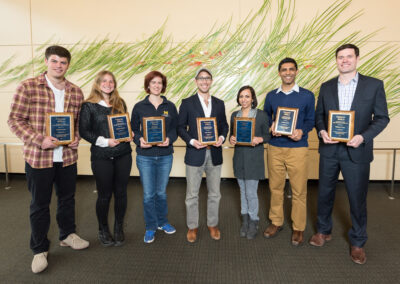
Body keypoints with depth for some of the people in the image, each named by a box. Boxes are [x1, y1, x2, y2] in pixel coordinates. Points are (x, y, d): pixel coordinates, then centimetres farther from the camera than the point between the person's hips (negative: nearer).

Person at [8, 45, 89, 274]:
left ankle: (67, 235, 41)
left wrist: (76, 138, -5)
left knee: (68, 198, 18)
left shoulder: (76, 92, 4)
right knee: (40, 204, 9)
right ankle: (40, 249, 28)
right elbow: (15, 120, -7)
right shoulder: (28, 87, -7)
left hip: (68, 156, 4)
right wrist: (39, 141, -19)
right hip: (38, 157, -3)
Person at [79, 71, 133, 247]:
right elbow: (83, 131, -5)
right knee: (104, 194, 7)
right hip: (101, 156, -3)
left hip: (123, 155, 4)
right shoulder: (89, 105, -2)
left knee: (120, 192, 10)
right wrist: (105, 141, -16)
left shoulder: (120, 103, 11)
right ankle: (103, 230, 28)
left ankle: (119, 228, 28)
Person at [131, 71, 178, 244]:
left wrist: (169, 139, -15)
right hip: (145, 156, -1)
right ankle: (150, 227, 23)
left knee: (161, 192, 13)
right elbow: (134, 130, 4)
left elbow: (175, 129, 6)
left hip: (165, 155, 1)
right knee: (148, 194, 4)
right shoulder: (139, 107, 3)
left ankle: (162, 222, 34)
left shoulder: (170, 106, 6)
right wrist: (140, 140, -16)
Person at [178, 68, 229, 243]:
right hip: (195, 154, -3)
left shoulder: (219, 103, 9)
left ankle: (212, 224, 32)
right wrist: (192, 141, -16)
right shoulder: (187, 103, 0)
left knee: (214, 193, 14)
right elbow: (181, 127, -1)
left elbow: (224, 125, 13)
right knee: (192, 194, 8)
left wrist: (222, 137, -8)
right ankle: (192, 226, 26)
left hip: (215, 154, 3)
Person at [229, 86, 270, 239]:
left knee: (251, 192, -2)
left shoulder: (261, 115, -4)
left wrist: (259, 139, -20)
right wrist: (231, 139, -7)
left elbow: (267, 135, 0)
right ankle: (245, 220, 28)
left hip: (254, 159, -4)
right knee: (243, 191, 14)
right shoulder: (234, 115, 8)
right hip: (239, 158, 4)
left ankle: (253, 222, 18)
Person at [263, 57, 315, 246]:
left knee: (299, 190, 2)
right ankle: (276, 222, 27)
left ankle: (298, 228, 19)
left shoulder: (307, 96, 3)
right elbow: (265, 117, 16)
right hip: (275, 148, 2)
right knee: (275, 187, 10)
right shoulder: (271, 96, 9)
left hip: (297, 148, -2)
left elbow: (311, 120, 7)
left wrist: (302, 131, -14)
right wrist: (271, 127, -6)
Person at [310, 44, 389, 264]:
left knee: (357, 198, 9)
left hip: (356, 151, -2)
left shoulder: (374, 85, -2)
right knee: (324, 193, 13)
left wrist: (363, 137, -17)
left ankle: (357, 242, 30)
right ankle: (323, 231, 35)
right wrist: (321, 131, -10)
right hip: (329, 149, 3)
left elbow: (382, 117, -2)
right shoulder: (326, 87, 6)